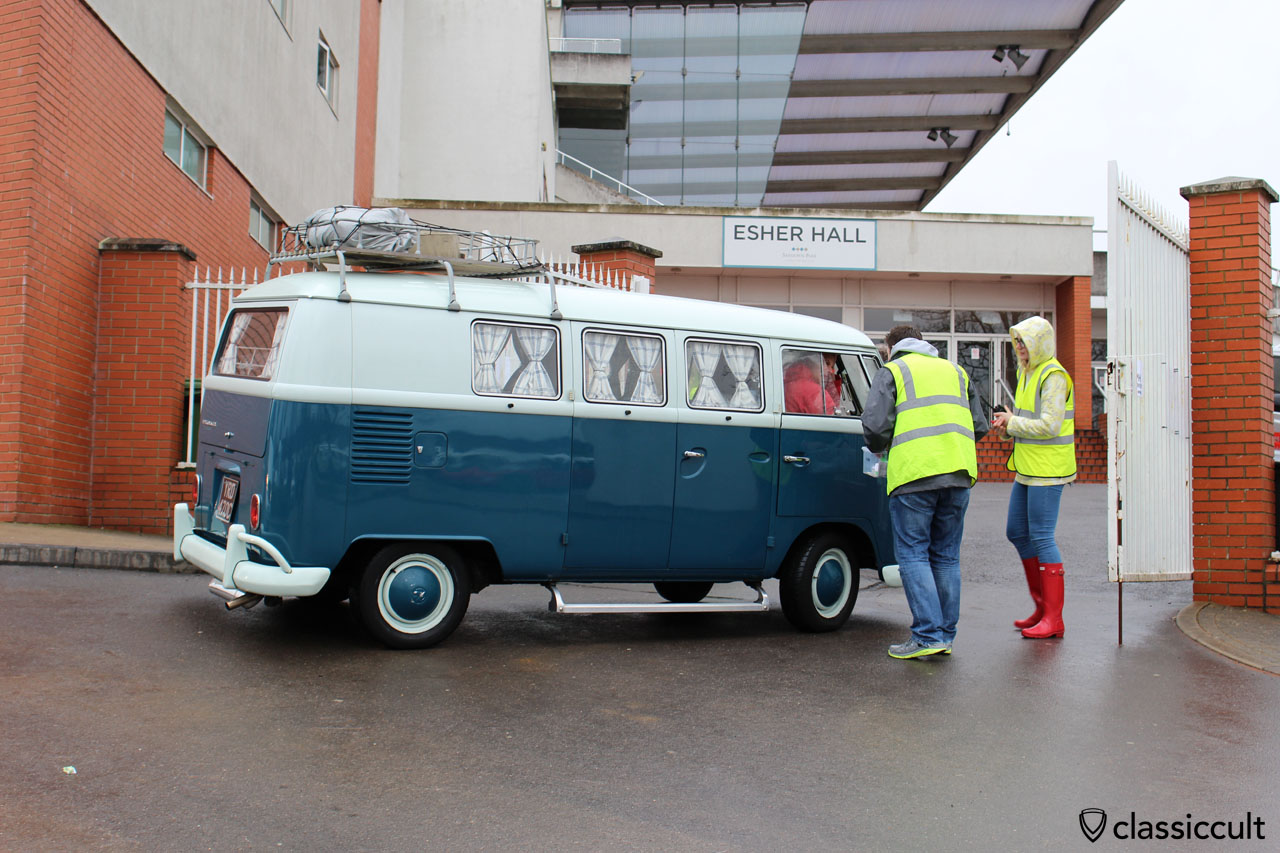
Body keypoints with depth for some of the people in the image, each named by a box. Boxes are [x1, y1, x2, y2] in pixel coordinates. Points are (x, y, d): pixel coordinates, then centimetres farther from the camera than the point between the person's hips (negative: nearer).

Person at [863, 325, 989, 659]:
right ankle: (945, 636, 15)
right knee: (946, 556, 12)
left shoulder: (892, 371, 8)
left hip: (915, 473, -5)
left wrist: (879, 449, 15)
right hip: (959, 473, 5)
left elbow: (875, 424, -5)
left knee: (913, 555, -1)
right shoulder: (955, 371, 24)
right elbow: (980, 427, 22)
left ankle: (928, 636, -7)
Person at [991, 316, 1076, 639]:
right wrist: (1007, 426, 3)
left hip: (1047, 469, -10)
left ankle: (1053, 619, 1)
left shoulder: (1053, 376, -13)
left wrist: (1012, 421, -10)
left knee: (1041, 537, -7)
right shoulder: (1028, 374, 16)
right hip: (1028, 468, 10)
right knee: (1017, 533, 13)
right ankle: (1042, 606, 24)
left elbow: (1049, 426, -21)